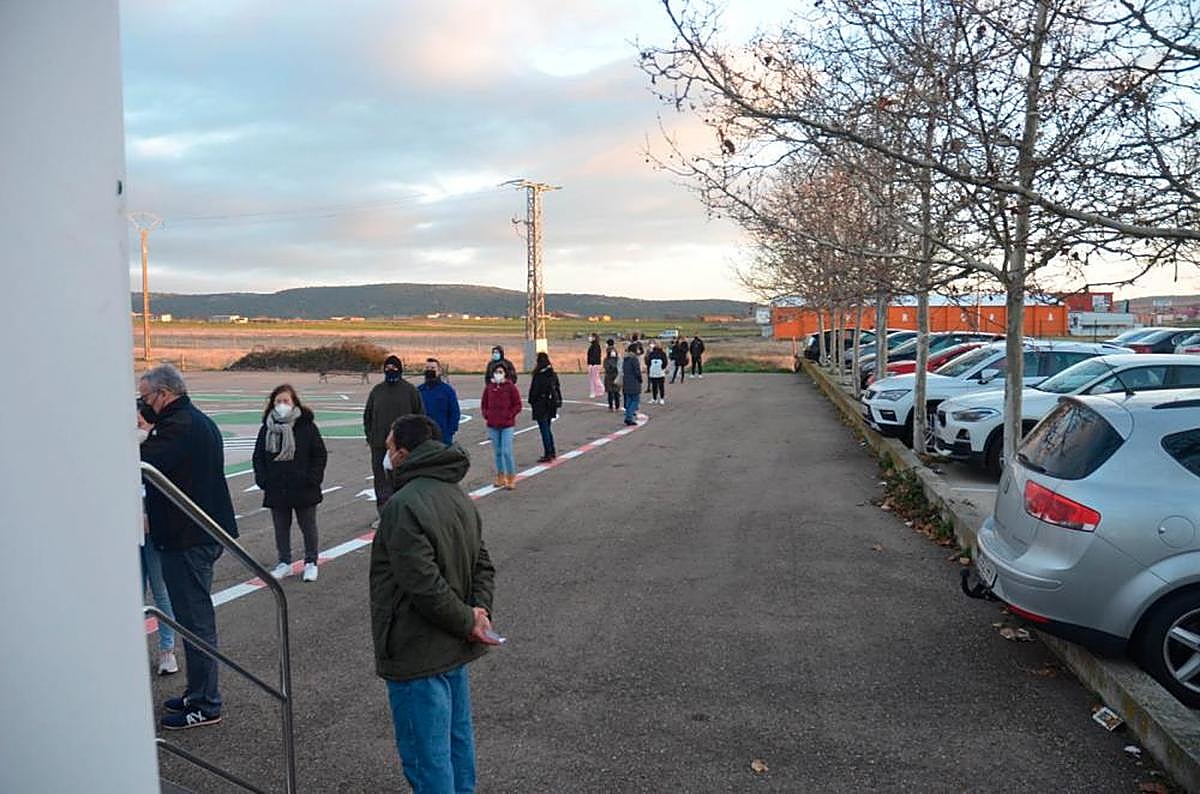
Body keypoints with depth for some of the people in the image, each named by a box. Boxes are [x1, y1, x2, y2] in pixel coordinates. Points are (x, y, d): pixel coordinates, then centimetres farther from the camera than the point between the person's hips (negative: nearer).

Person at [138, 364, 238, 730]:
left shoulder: (178, 427, -18)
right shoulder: (200, 422, 16)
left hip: (187, 540, -11)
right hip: (207, 533, 11)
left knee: (195, 621, -2)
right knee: (197, 619, 18)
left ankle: (205, 705, 7)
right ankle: (198, 695, 30)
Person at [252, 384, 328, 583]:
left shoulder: (306, 425, -6)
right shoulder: (267, 428, 3)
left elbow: (320, 455, -3)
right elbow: (258, 456, 10)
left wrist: (312, 479, -10)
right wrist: (262, 479, -2)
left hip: (304, 490, -3)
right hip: (276, 490, 3)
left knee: (308, 527, 9)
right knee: (281, 527, 12)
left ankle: (311, 563, 21)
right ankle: (284, 563, 25)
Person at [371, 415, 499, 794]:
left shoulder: (404, 505, -22)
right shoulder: (460, 497, 8)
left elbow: (422, 583, -27)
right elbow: (483, 565, 11)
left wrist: (469, 619, -15)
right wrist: (478, 613, -2)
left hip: (418, 654, -9)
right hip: (455, 649, 9)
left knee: (426, 756, 5)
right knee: (458, 738, 22)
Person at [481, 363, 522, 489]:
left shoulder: (511, 387, -4)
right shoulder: (488, 388, 7)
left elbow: (518, 405, -1)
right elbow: (483, 404, 16)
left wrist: (509, 415, -10)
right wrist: (486, 415, 2)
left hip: (507, 425, -4)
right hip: (492, 426, 4)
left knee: (507, 452, -9)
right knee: (497, 453, 11)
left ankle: (511, 479, 2)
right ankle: (500, 477, 23)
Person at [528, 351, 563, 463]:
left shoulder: (539, 375, -18)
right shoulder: (553, 374, 5)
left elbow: (534, 391, -14)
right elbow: (557, 389, 11)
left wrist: (531, 402, 0)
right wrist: (558, 401, 17)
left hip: (541, 405, -8)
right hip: (551, 404, 8)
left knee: (544, 430, -2)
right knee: (547, 429, 19)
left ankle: (548, 454, 0)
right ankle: (552, 452, 23)